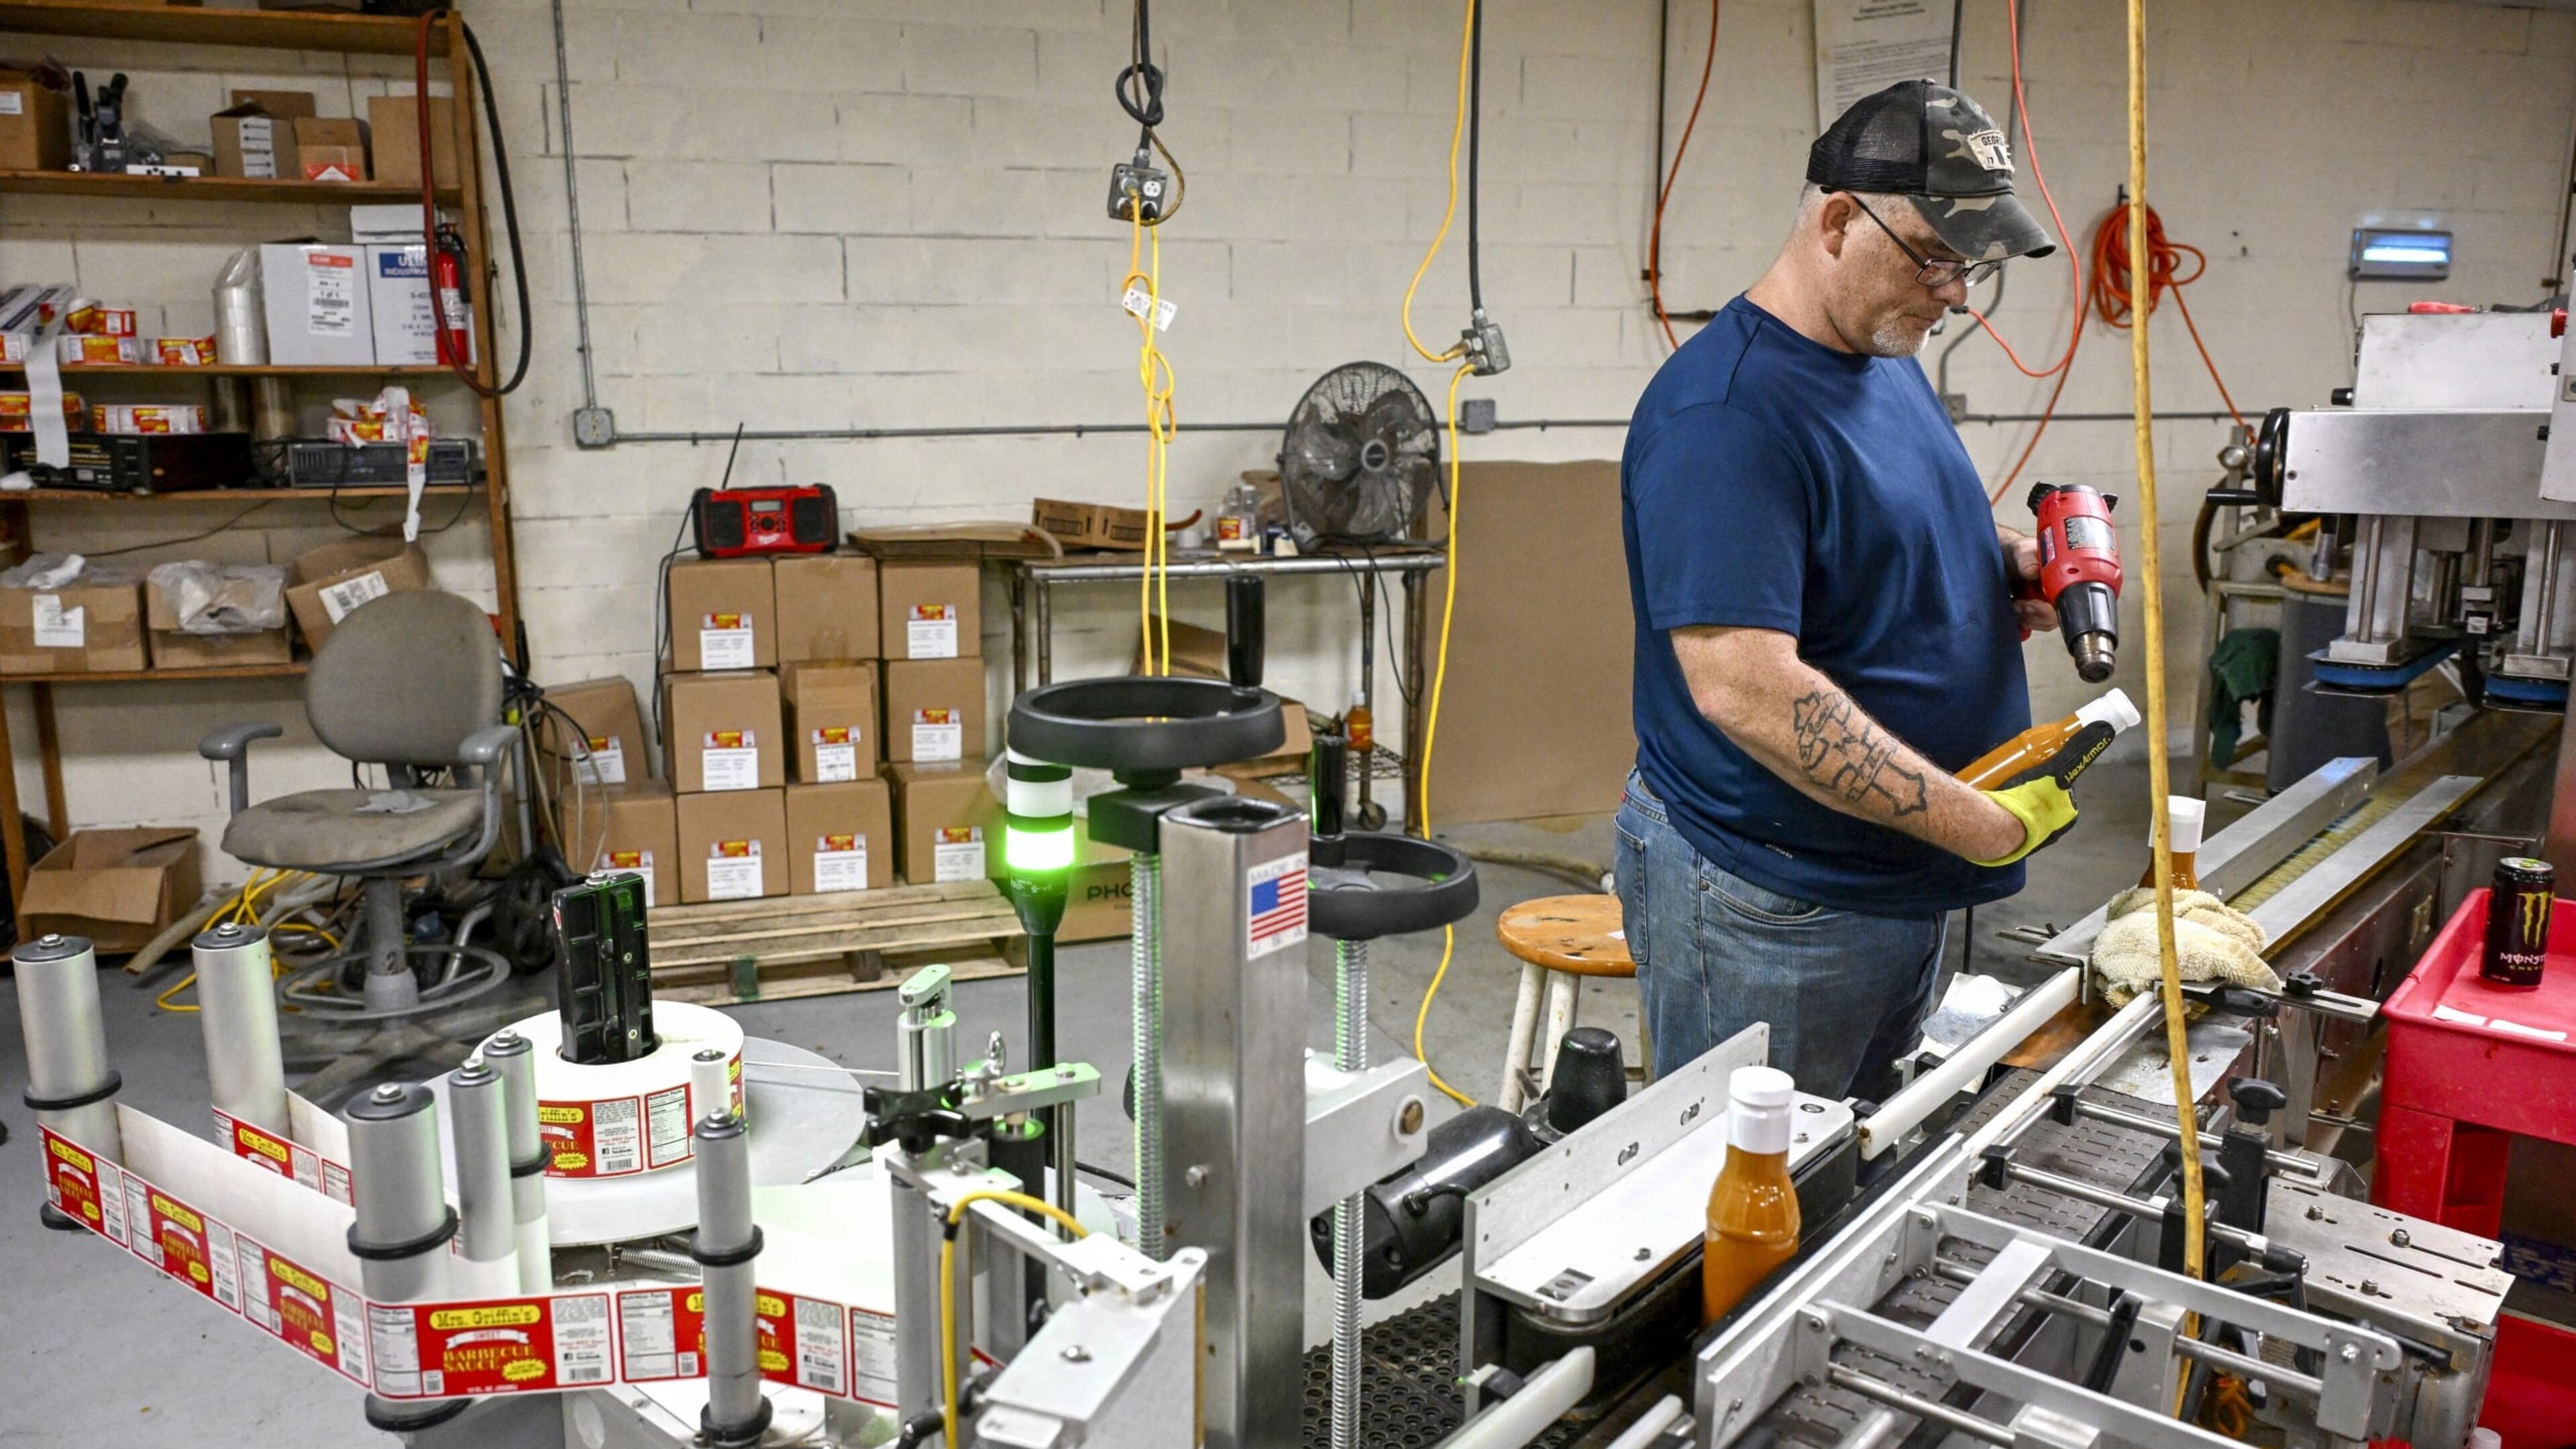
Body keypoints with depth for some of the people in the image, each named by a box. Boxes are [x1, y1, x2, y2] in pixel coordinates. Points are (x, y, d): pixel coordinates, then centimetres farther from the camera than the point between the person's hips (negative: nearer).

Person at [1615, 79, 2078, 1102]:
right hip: (1768, 906, -9)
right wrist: (1979, 825, -26)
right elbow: (1741, 685, -31)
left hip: (1902, 887, 9)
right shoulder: (1725, 409, -23)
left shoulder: (1889, 360, 8)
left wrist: (2005, 561, 2)